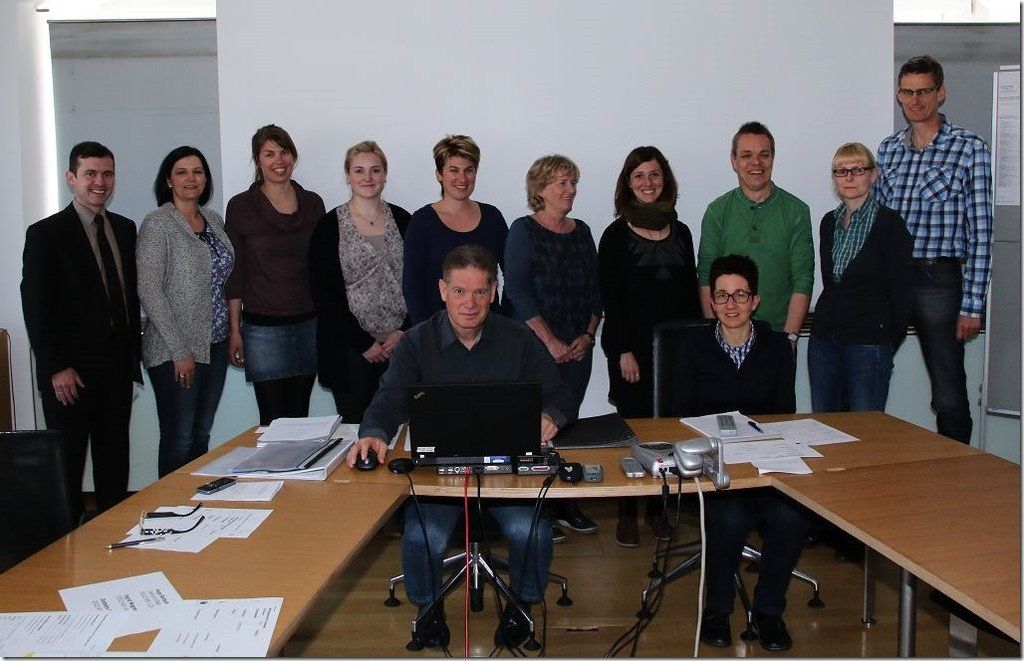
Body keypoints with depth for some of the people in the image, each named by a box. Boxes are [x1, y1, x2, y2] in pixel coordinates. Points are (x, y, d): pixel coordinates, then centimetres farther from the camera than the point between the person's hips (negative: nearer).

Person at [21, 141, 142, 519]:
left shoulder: (125, 229, 10)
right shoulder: (45, 233, -6)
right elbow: (35, 306, -9)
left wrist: (133, 352, 10)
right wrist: (56, 367, -13)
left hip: (118, 366, 5)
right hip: (69, 371, -5)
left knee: (115, 460, 9)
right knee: (68, 461, 4)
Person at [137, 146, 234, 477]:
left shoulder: (214, 220, 11)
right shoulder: (157, 224, -9)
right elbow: (149, 291, -14)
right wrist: (180, 351, -16)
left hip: (215, 344, 6)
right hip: (176, 350, -6)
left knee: (201, 436, 13)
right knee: (179, 440, 1)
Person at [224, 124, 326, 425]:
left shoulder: (313, 203, 7)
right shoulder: (241, 206, -2)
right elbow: (235, 274, 0)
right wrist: (235, 330, -2)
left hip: (309, 323, 3)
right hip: (263, 326, -3)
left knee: (300, 415, 8)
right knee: (273, 419, -1)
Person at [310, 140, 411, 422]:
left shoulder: (402, 220, 8)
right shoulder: (330, 226, -1)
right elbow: (323, 294, -5)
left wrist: (403, 333, -6)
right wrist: (364, 343, -9)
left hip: (401, 343, 2)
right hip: (351, 350, -2)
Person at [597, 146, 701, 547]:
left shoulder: (680, 232, 12)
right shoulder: (617, 235, -1)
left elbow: (691, 292, 13)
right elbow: (611, 299, -5)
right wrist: (623, 351, -12)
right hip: (633, 348, -4)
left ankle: (656, 508, 20)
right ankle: (626, 513, 11)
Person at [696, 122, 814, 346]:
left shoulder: (796, 211, 1)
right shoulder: (717, 211, 3)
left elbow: (803, 280, -3)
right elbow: (706, 277, 0)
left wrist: (790, 336, -13)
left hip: (780, 334, 0)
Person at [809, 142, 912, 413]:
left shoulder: (889, 223, -7)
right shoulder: (829, 222, 11)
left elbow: (900, 292, -5)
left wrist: (890, 341, 0)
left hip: (868, 343, -6)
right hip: (824, 340, 6)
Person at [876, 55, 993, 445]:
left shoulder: (970, 149, -2)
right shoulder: (888, 149, 12)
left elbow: (980, 233, -5)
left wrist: (972, 305, -10)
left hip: (938, 280, -4)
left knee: (949, 394, 2)